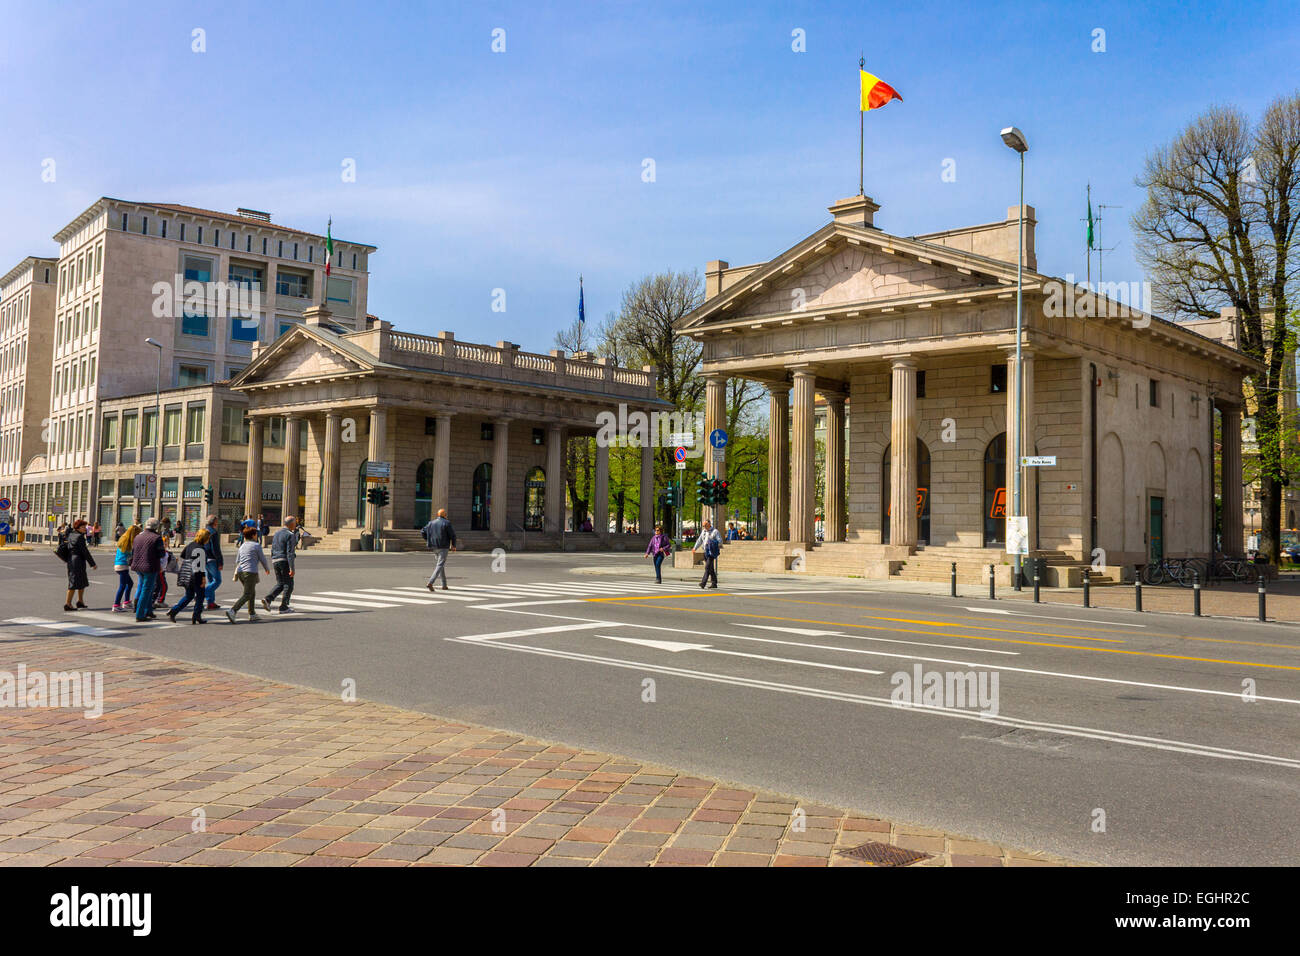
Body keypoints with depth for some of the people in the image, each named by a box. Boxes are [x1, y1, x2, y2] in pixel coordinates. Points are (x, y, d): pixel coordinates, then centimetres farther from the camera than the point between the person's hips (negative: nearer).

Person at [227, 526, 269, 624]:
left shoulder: (242, 546, 16)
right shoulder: (257, 545, -2)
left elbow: (237, 561, 22)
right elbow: (262, 559, 2)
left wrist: (236, 573, 34)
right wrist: (267, 569, 18)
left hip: (240, 572, 7)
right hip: (250, 572, -7)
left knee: (252, 593, 20)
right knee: (247, 595, -9)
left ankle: (252, 614, 21)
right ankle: (232, 611, -26)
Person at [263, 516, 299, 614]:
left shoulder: (277, 533, 13)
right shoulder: (291, 535, -12)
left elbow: (272, 549, 17)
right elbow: (290, 553, -18)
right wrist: (291, 568, -19)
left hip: (275, 561, 7)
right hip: (285, 561, -7)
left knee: (280, 584, 16)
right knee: (288, 584, 4)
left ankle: (268, 599, -4)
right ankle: (283, 607, 4)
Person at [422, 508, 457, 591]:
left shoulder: (431, 523, 10)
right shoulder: (446, 523, -7)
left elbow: (422, 531, 8)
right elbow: (452, 535, -8)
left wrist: (428, 541, 17)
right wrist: (453, 545, 7)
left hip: (434, 547, 6)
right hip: (443, 547, -6)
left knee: (442, 565, 18)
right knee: (440, 565, -9)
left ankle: (444, 585, 21)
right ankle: (430, 583, -25)